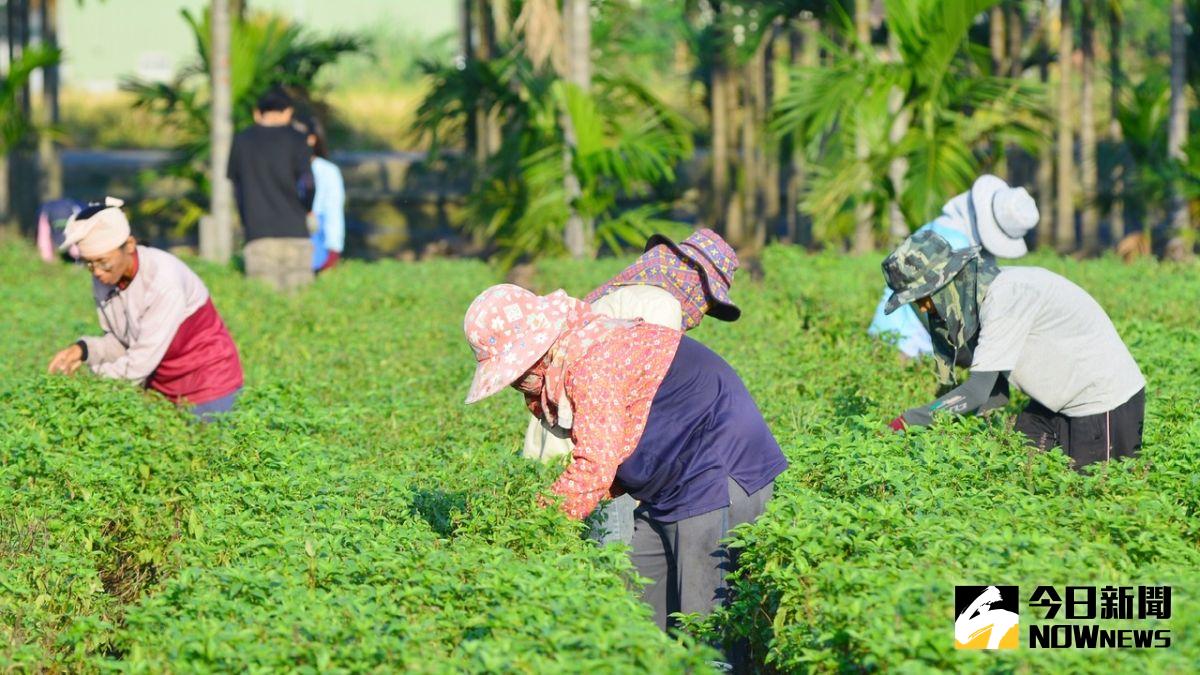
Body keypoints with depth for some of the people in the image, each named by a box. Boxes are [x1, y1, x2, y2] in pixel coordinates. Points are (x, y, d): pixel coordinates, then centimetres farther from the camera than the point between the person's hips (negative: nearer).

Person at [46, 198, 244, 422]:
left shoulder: (163, 279, -28)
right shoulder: (104, 280, -8)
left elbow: (142, 360, -26)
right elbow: (119, 343, 0)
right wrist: (85, 349, -18)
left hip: (207, 381, -6)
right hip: (162, 384, 6)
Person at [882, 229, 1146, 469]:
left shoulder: (1005, 295, -27)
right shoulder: (977, 293, 1)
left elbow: (978, 390, -31)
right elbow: (998, 392, 1)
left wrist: (910, 420, -28)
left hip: (1106, 400, -9)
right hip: (1059, 400, 9)